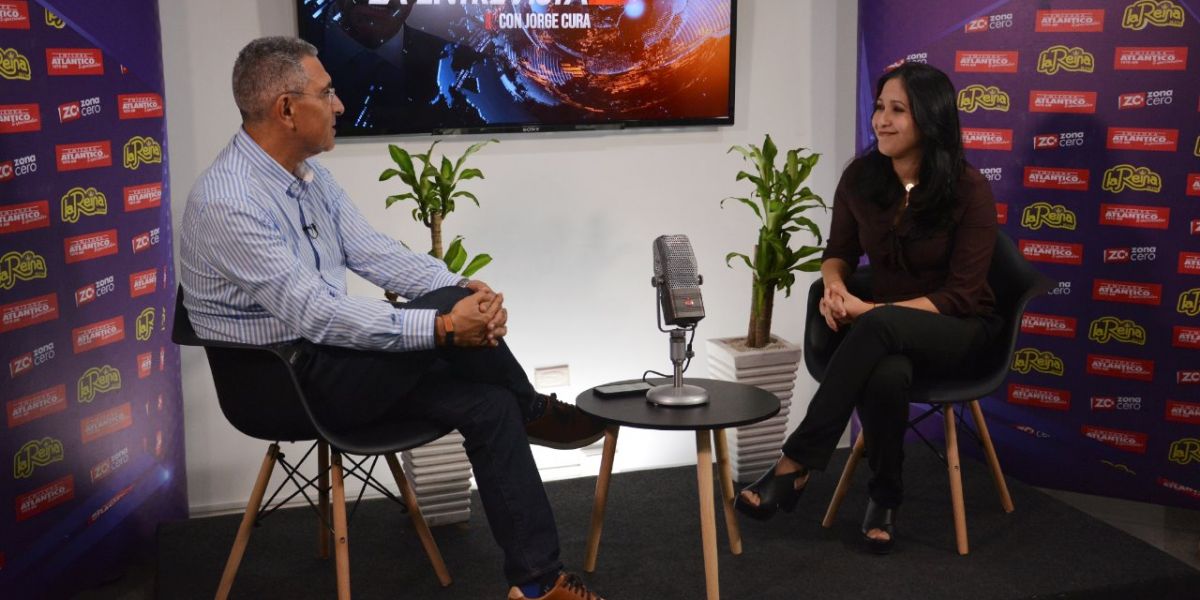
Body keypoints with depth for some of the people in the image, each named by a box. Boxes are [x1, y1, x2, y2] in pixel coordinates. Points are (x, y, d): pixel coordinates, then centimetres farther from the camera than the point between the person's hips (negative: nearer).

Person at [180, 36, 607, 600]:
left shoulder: (308, 174, 6)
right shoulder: (225, 203, -24)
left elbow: (373, 253, 5)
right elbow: (315, 314, -29)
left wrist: (465, 288, -14)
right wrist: (443, 325, -32)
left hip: (334, 353, 9)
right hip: (286, 380, -9)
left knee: (489, 405, -9)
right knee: (445, 308, -26)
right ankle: (533, 412, 1)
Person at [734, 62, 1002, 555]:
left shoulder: (968, 190, -15)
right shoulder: (861, 177, -3)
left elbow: (960, 295, -15)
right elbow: (839, 253, 10)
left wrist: (873, 310, -26)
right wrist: (835, 286, -15)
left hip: (958, 328, -3)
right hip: (888, 330, 3)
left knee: (877, 329, -39)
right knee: (885, 375, -37)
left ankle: (796, 465, -31)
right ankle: (885, 497, -11)